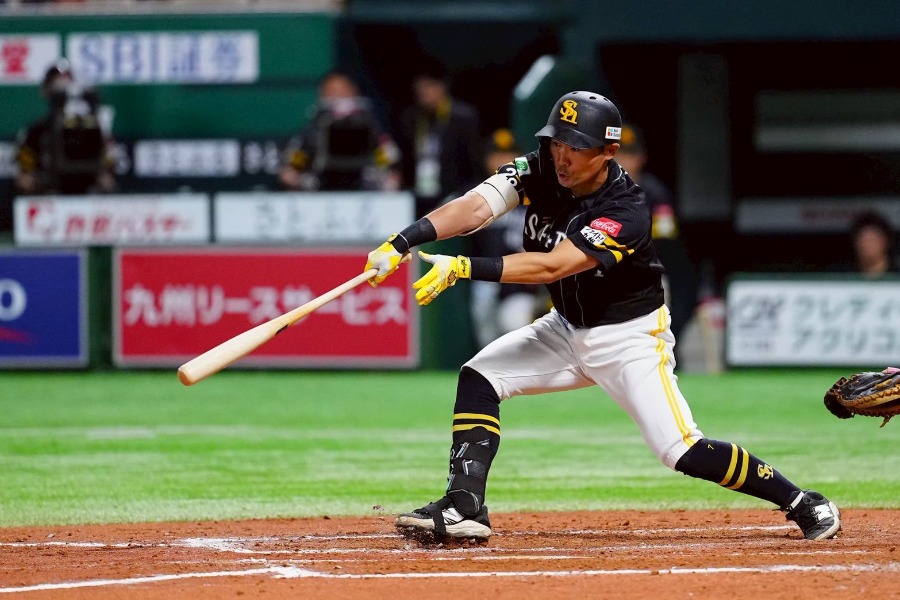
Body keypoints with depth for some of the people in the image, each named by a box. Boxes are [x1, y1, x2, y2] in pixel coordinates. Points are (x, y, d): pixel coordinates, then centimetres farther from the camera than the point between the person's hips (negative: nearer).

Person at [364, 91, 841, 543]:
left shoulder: (625, 211, -30)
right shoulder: (538, 172, -12)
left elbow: (551, 266, -39)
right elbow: (474, 208, -26)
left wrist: (463, 268, -48)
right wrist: (403, 243, -42)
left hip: (630, 340, -6)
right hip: (567, 328, 6)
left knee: (683, 452, -14)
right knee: (478, 377, -9)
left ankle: (802, 503, 1)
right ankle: (463, 509, -8)